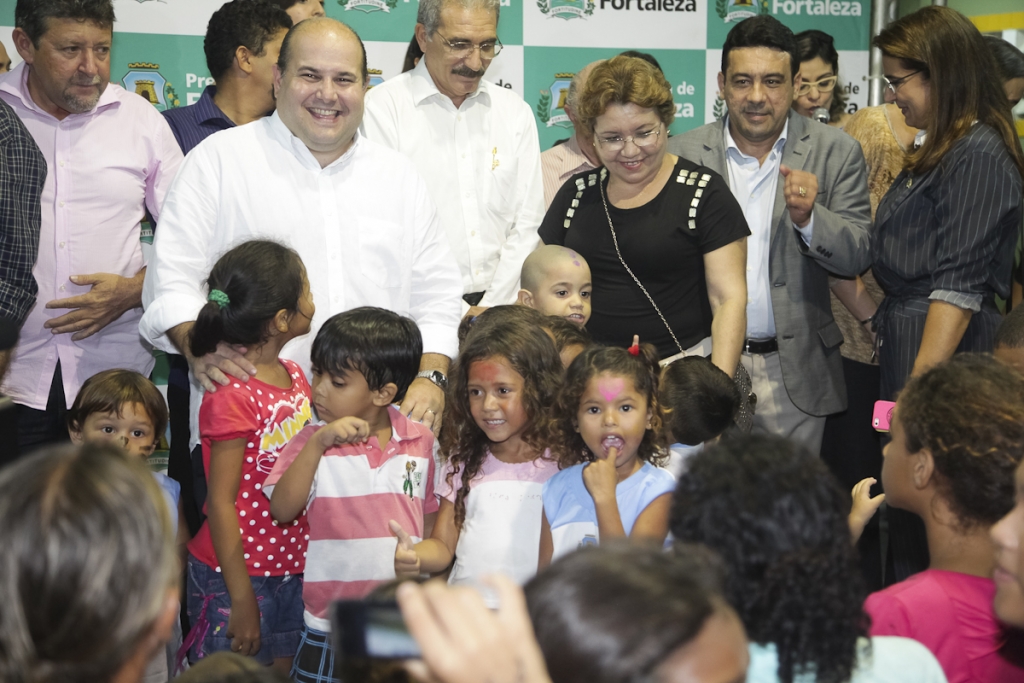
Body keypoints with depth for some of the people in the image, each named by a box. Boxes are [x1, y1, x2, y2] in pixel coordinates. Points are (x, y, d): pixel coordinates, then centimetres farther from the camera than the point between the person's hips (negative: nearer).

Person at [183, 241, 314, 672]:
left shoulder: (295, 375, 7)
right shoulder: (232, 395, -19)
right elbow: (221, 502, -17)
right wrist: (241, 600, -17)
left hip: (292, 571, 8)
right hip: (237, 576, -8)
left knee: (283, 671, 15)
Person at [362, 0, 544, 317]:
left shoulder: (515, 111, 12)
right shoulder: (381, 108, -2)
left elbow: (527, 224, 9)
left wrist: (491, 310, -4)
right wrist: (456, 315, -10)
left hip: (500, 305, 3)